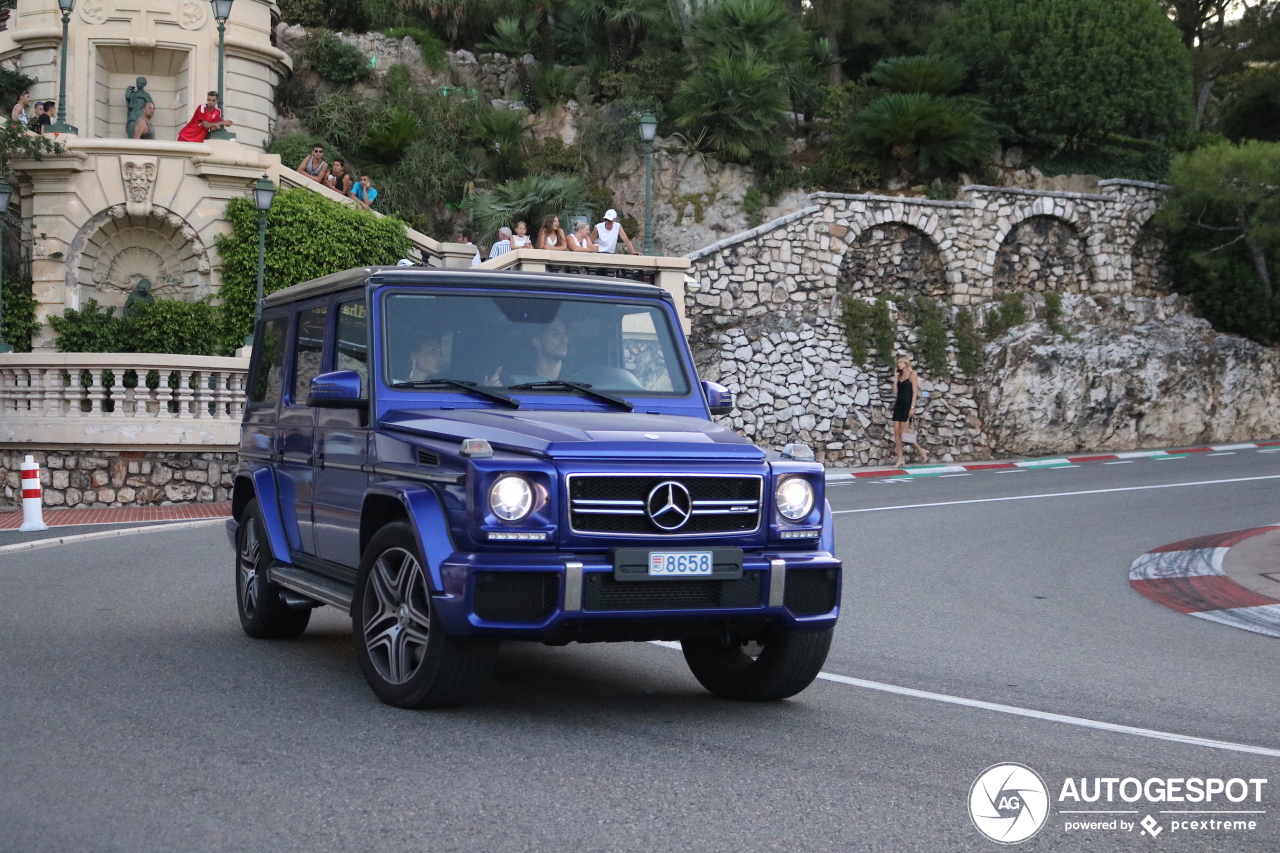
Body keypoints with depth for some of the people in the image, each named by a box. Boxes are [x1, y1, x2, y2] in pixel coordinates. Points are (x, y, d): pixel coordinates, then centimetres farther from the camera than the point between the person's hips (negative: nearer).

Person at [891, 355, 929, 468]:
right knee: (896, 432, -1)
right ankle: (900, 460, 0)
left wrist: (912, 407, -16)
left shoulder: (912, 374, -3)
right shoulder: (899, 375, 16)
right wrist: (895, 377, 8)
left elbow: (915, 392, -9)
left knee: (904, 432, -9)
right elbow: (896, 390, 9)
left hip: (907, 405, -7)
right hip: (898, 404, 7)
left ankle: (922, 451, 7)